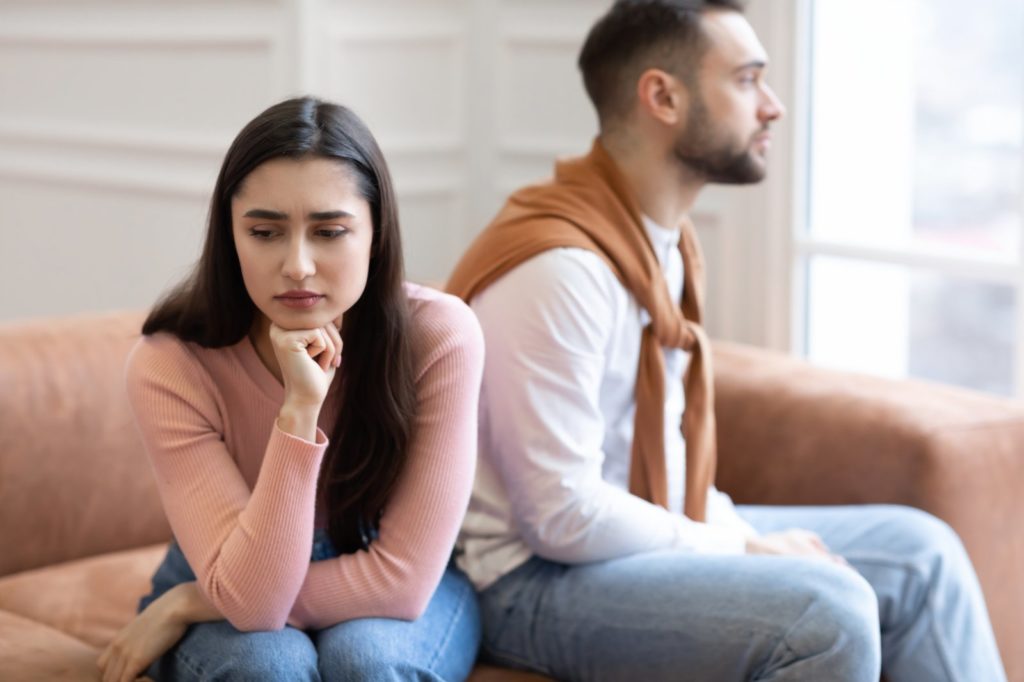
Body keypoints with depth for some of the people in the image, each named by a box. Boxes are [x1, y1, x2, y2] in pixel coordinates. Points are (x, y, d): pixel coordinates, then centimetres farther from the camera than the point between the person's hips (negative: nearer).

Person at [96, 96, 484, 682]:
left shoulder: (440, 336, -26)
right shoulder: (170, 366, -25)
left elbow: (403, 578, -24)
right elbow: (251, 600, -30)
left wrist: (187, 605, -20)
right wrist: (300, 409, -40)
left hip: (390, 600, 0)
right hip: (229, 601, 0)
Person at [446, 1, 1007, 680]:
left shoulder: (666, 239, 8)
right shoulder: (561, 264, -23)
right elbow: (563, 518, -25)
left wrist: (744, 536, -2)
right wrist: (745, 552, -15)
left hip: (646, 535, 10)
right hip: (539, 578, -10)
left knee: (918, 552, 7)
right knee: (826, 612, -28)